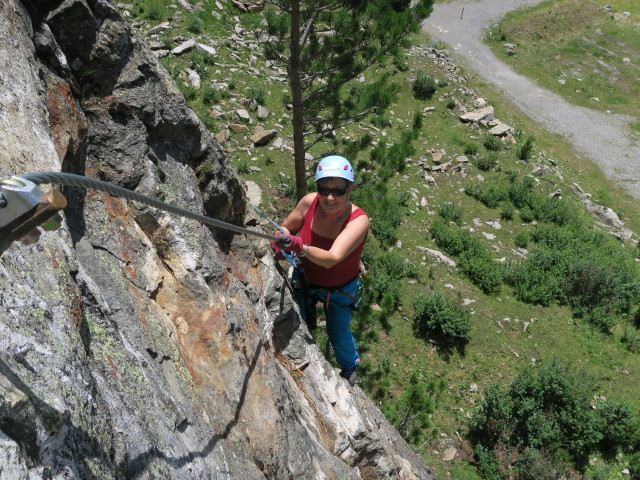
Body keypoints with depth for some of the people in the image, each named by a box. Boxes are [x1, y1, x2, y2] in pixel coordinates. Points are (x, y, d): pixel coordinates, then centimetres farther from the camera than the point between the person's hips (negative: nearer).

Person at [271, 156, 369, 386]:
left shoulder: (358, 220, -35)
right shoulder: (310, 202, -25)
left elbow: (331, 258, -48)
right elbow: (286, 227, -7)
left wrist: (300, 247, -66)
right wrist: (281, 241, -29)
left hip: (339, 290, -3)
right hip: (304, 281, 3)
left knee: (339, 336, 19)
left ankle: (349, 367, 55)